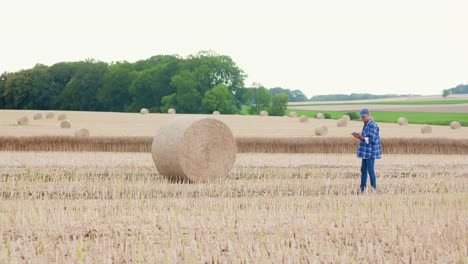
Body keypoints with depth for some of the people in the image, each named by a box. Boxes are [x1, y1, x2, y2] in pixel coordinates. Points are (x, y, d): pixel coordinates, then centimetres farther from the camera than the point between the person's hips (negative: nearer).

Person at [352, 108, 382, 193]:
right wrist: (359, 137, 5)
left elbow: (372, 139, -21)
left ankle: (374, 188, -4)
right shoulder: (366, 125, 15)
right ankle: (362, 188, 13)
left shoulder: (372, 125, -15)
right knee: (363, 170, 9)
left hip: (371, 152, -10)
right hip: (366, 152, 10)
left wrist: (361, 137, -27)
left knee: (370, 170, -9)